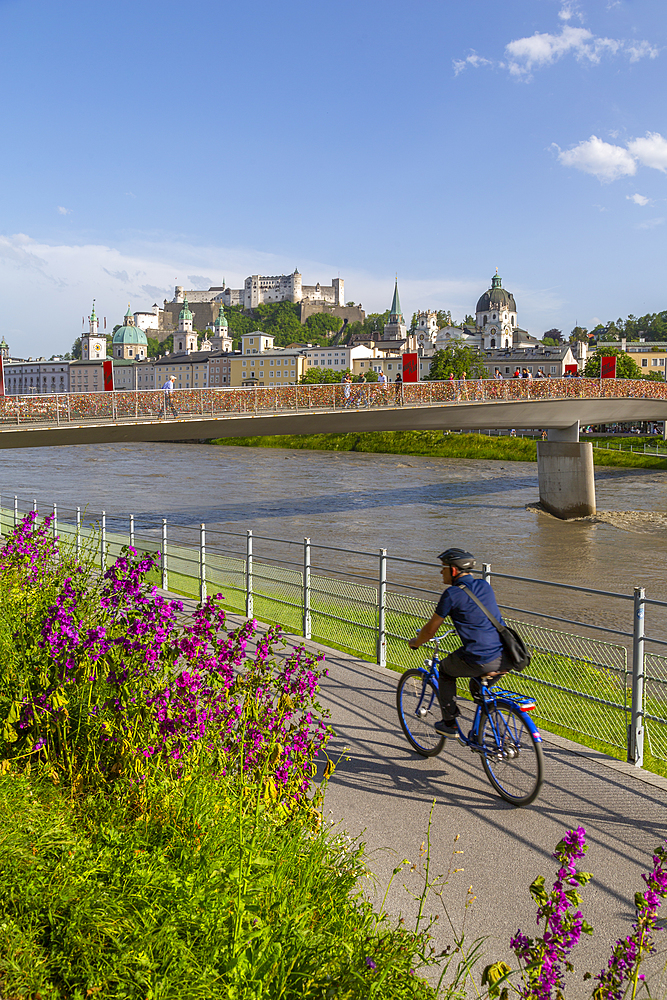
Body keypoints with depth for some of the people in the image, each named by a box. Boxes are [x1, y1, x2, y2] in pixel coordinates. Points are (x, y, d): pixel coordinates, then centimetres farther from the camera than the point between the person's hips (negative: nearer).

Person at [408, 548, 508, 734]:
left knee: (445, 669, 22)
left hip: (481, 661, -6)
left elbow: (430, 630, 3)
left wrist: (415, 642, 22)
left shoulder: (452, 594, -6)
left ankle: (449, 724, 25)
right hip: (506, 659, 6)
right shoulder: (485, 586, 15)